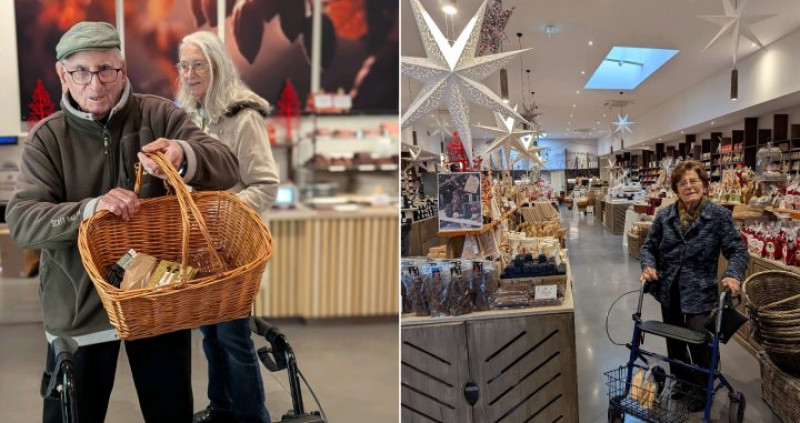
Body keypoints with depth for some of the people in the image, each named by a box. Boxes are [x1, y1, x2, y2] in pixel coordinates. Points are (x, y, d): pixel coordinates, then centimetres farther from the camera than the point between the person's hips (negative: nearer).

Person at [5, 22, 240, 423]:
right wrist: (88, 209, -32)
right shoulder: (47, 137, -2)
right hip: (80, 306, 0)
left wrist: (184, 155, -36)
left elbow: (227, 168, -13)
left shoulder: (158, 115, -3)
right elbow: (21, 219, -12)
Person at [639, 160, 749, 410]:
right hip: (669, 291, 4)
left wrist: (733, 275, -29)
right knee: (674, 342, 18)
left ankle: (704, 390, 29)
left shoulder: (720, 216, -10)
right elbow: (648, 247, 5)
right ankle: (683, 383, 42)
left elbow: (738, 251, -11)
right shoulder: (664, 216, -2)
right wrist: (648, 265, -16)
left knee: (699, 344, 1)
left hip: (699, 294, -4)